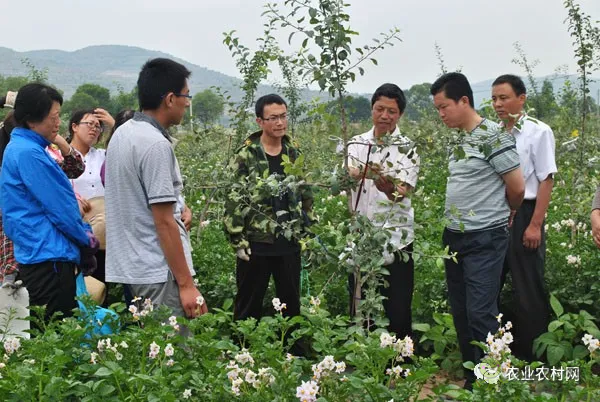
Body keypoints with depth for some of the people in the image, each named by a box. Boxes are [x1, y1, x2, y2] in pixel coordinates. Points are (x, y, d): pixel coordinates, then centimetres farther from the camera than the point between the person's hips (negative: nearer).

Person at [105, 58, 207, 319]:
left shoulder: (122, 134, 10)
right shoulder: (156, 145, -18)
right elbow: (163, 222, -20)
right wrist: (186, 284, -17)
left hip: (127, 267, 9)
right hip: (159, 273, -9)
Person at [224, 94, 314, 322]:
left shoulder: (295, 155, 6)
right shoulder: (245, 157, -9)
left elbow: (306, 196, 14)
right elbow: (233, 202, -11)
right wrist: (237, 241, -13)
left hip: (290, 244, 4)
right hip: (256, 243, -4)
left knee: (291, 303, 14)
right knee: (249, 306, 7)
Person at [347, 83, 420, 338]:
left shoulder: (406, 150, -4)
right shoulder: (357, 144, 7)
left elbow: (400, 193, -16)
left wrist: (381, 180, -39)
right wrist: (351, 176, -22)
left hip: (394, 239, -3)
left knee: (398, 311, 0)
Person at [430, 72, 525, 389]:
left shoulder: (492, 136, -13)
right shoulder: (458, 140, 11)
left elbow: (517, 187, -12)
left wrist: (500, 216, 4)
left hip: (484, 239, -8)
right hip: (454, 236, 8)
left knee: (480, 314, -7)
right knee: (460, 312, 12)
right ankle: (471, 379, 24)